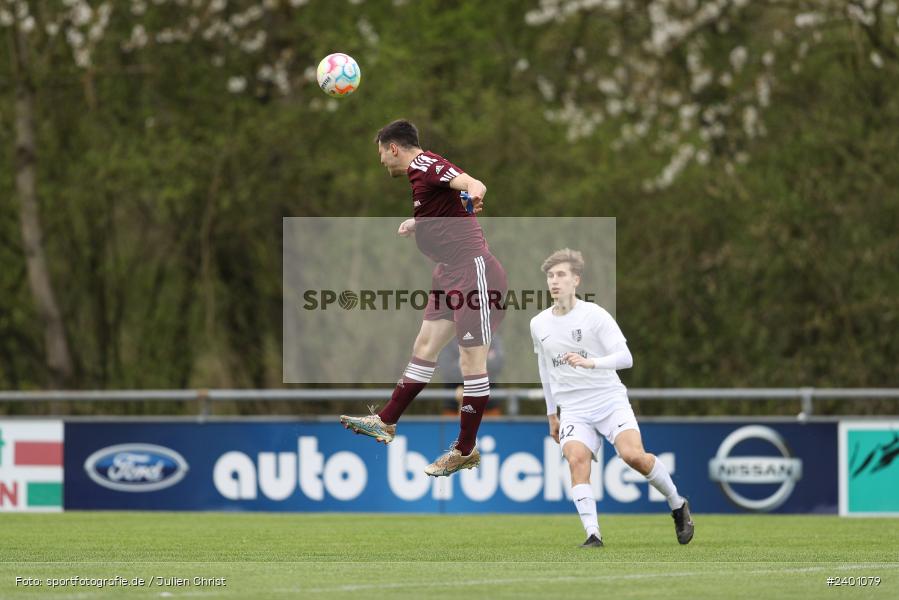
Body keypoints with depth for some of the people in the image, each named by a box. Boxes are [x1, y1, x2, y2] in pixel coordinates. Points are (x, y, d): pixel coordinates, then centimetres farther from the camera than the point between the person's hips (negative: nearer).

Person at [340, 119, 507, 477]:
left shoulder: (426, 165, -13)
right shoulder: (420, 173, 16)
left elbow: (472, 183, -32)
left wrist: (474, 193, -55)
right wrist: (415, 226, 49)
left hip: (473, 269, -10)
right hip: (450, 273, 10)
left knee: (472, 360, -5)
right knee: (425, 346, 17)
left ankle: (466, 451, 0)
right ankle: (386, 423, 26)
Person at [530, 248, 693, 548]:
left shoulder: (595, 315, -7)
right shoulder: (538, 324, 8)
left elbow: (625, 357, -14)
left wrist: (590, 362, -31)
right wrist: (551, 414, 27)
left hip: (610, 400, -3)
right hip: (573, 409, 4)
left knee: (633, 455, -23)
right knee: (576, 459, -24)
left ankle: (677, 505, 2)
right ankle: (592, 534, -27)